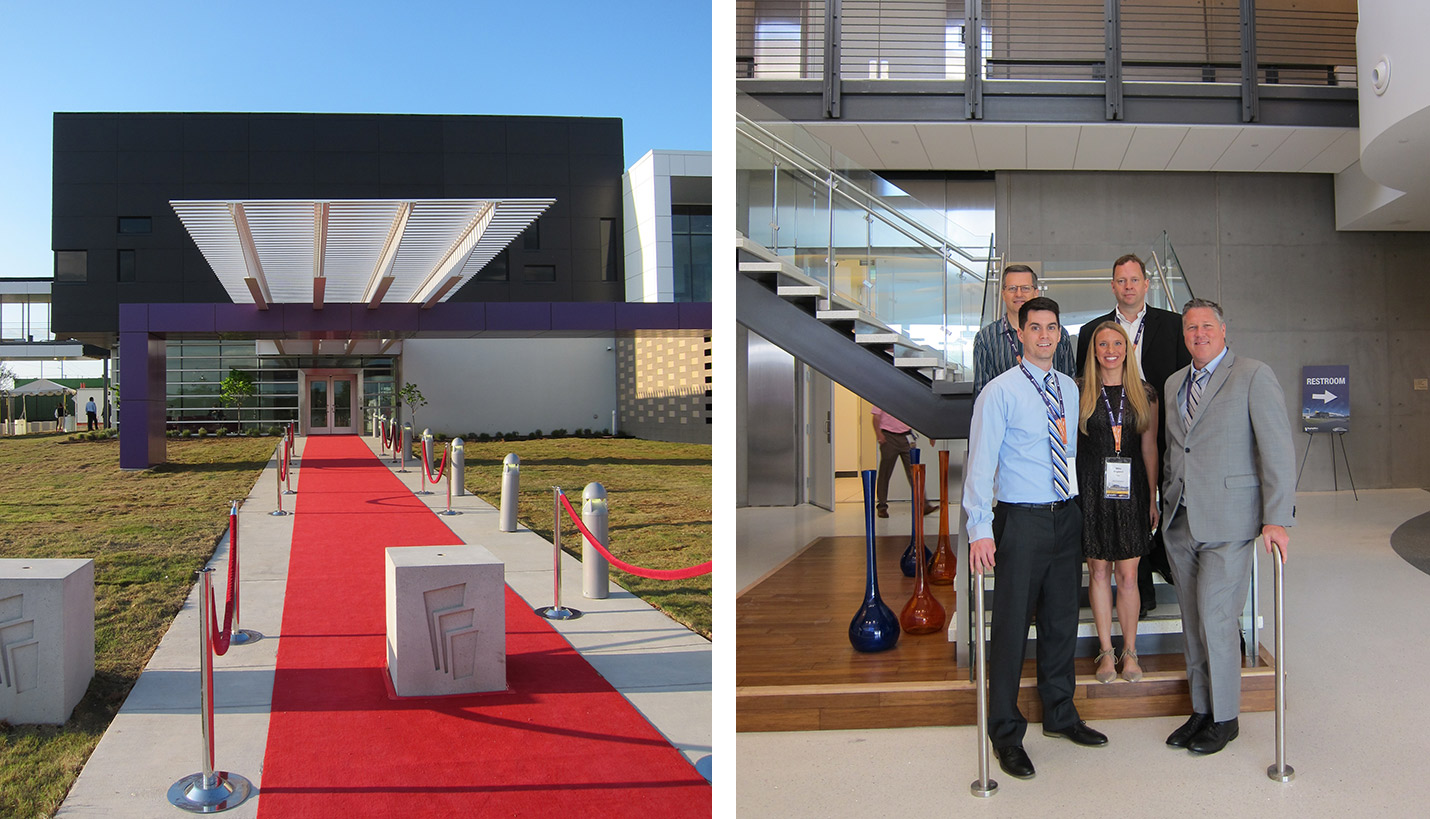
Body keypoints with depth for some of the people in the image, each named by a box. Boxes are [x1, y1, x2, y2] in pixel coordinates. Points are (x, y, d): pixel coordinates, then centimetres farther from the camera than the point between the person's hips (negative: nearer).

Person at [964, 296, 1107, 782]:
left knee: (1062, 620, 16)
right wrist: (980, 528, -20)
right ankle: (1006, 732, 14)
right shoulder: (999, 392, -8)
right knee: (1012, 624, -1)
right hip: (1021, 519, -6)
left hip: (1066, 517, 6)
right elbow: (981, 462, -13)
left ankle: (1060, 715, 34)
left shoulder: (1070, 389, 10)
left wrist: (1081, 505, 9)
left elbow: (1073, 451, 16)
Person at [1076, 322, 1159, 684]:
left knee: (1128, 576, 2)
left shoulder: (1145, 394, 6)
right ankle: (1106, 651, 17)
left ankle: (1130, 651, 17)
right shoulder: (1079, 392, 2)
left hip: (1131, 490, 1)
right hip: (1091, 488, -1)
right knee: (1099, 571, 6)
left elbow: (1150, 448, 8)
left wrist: (1153, 498, 5)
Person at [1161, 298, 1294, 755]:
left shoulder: (1254, 376, -6)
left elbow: (1277, 449, -12)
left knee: (1215, 616, -5)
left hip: (1227, 521, -6)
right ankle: (1201, 710, 23)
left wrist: (1277, 518, -17)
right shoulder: (1174, 383, 14)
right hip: (1180, 522, 6)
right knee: (1193, 619, 11)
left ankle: (1224, 717, 11)